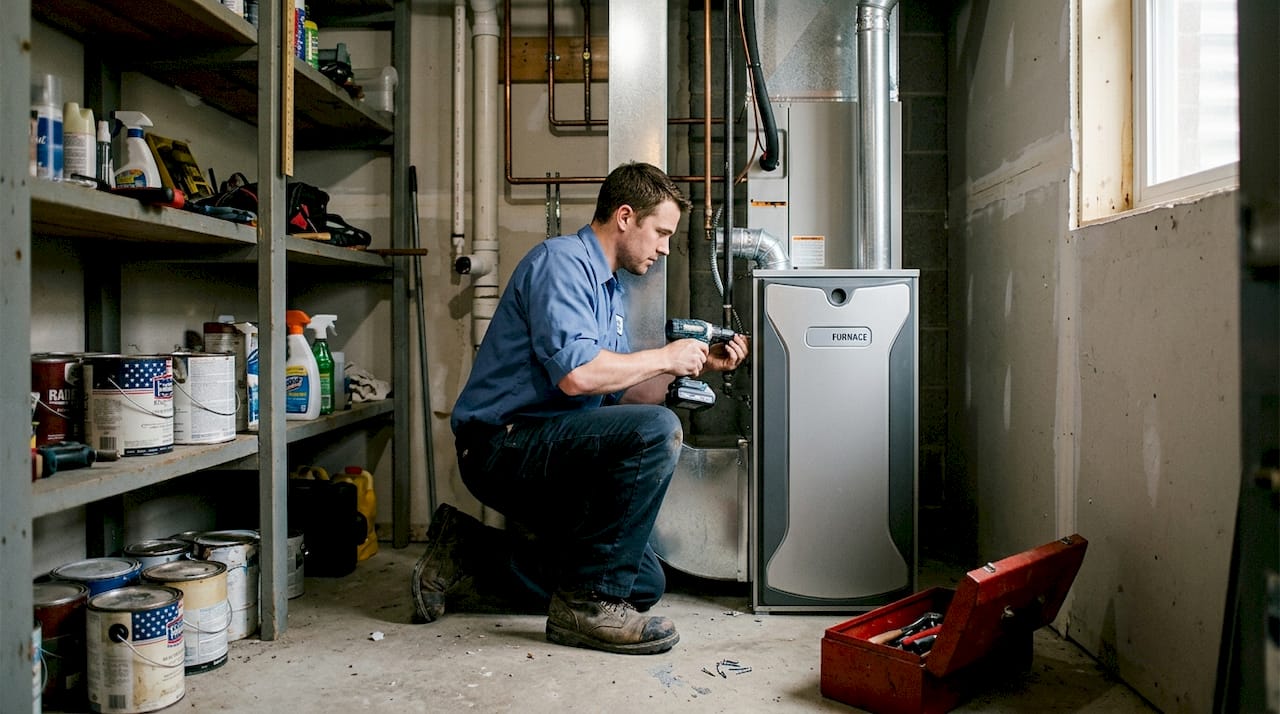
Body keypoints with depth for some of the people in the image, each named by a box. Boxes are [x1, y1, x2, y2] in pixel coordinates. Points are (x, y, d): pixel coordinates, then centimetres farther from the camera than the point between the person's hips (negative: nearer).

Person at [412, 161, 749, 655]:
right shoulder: (561, 260, -12)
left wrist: (695, 366, 8)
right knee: (657, 431, -28)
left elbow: (621, 396, 17)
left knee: (646, 582, 6)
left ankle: (467, 559, 14)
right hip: (502, 443, -10)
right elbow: (576, 373, -27)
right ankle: (586, 603, -17)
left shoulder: (612, 291, 19)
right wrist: (665, 357, -14)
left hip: (541, 448, 10)